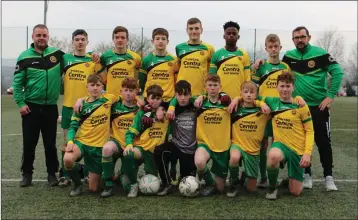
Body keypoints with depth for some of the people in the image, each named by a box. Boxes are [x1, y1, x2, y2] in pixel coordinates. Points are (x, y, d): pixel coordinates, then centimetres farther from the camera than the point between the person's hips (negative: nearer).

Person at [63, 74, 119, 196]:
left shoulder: (109, 99, 0)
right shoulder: (82, 104, -1)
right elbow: (73, 126, 0)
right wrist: (70, 141, -18)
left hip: (99, 146, 0)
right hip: (81, 141, 0)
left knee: (93, 188, 2)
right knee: (67, 160, -35)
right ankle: (77, 184, -3)